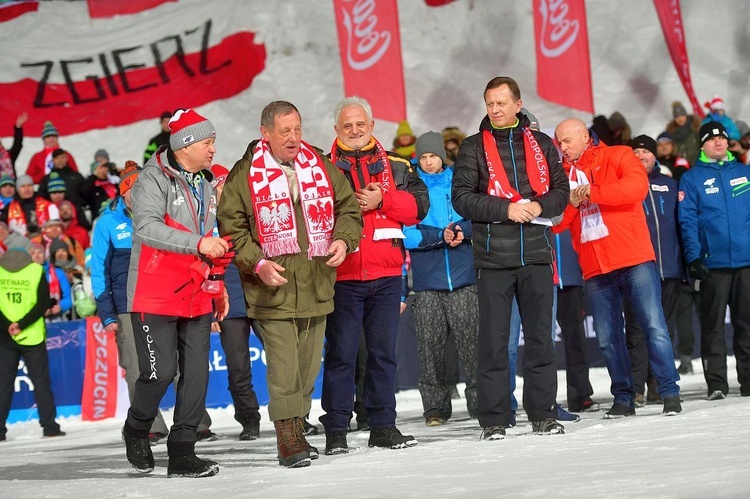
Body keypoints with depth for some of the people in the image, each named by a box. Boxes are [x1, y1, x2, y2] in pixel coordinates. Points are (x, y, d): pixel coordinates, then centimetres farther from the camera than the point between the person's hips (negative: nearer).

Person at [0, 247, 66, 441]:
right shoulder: (36, 271, -4)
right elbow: (43, 304, -10)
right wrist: (21, 325, -13)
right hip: (33, 338, -1)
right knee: (41, 381, 6)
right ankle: (49, 426, 6)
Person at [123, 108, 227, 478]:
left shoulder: (205, 185, 17)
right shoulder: (154, 179, -9)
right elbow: (147, 227, -24)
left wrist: (216, 283, 21)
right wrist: (198, 244, -32)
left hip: (196, 296, 7)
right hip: (156, 295, -7)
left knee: (196, 374, 1)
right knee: (161, 371, -10)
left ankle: (182, 453, 6)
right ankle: (136, 430, 17)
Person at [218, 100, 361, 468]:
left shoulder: (322, 167, 9)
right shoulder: (244, 175, -4)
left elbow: (348, 208, 16)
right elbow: (232, 227, -4)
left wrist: (343, 240, -4)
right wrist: (257, 262, -17)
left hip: (317, 285, 5)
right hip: (273, 288, -5)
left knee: (308, 364, 12)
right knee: (283, 366, -10)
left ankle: (296, 429, 26)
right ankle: (288, 439, -4)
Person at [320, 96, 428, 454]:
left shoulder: (396, 166, 12)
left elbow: (419, 205, 1)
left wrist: (380, 200, -11)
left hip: (386, 275, 3)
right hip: (341, 275, -3)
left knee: (384, 351, 8)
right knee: (341, 352, -1)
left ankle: (383, 426, 15)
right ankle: (336, 430, 3)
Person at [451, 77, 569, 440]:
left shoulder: (540, 144, 11)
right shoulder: (474, 147, 3)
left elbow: (561, 190, 11)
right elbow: (462, 198, -5)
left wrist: (540, 206, -10)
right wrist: (506, 209, -16)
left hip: (536, 254, 2)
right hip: (493, 258, -2)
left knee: (540, 337, 6)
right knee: (493, 340, -1)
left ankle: (543, 415, 13)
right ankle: (493, 420, 3)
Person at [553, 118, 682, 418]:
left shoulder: (617, 157, 2)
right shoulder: (563, 173, 14)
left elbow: (638, 186, -17)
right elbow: (556, 223, 9)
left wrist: (591, 192, -18)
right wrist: (571, 202, -12)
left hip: (634, 259, -4)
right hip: (595, 269, 4)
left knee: (654, 326, -6)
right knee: (607, 339, 5)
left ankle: (670, 393, -2)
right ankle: (623, 398, 14)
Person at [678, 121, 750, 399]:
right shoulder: (691, 178, 5)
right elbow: (688, 221, -1)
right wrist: (693, 258, -11)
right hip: (713, 262, -2)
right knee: (713, 325, -1)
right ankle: (716, 383, 2)